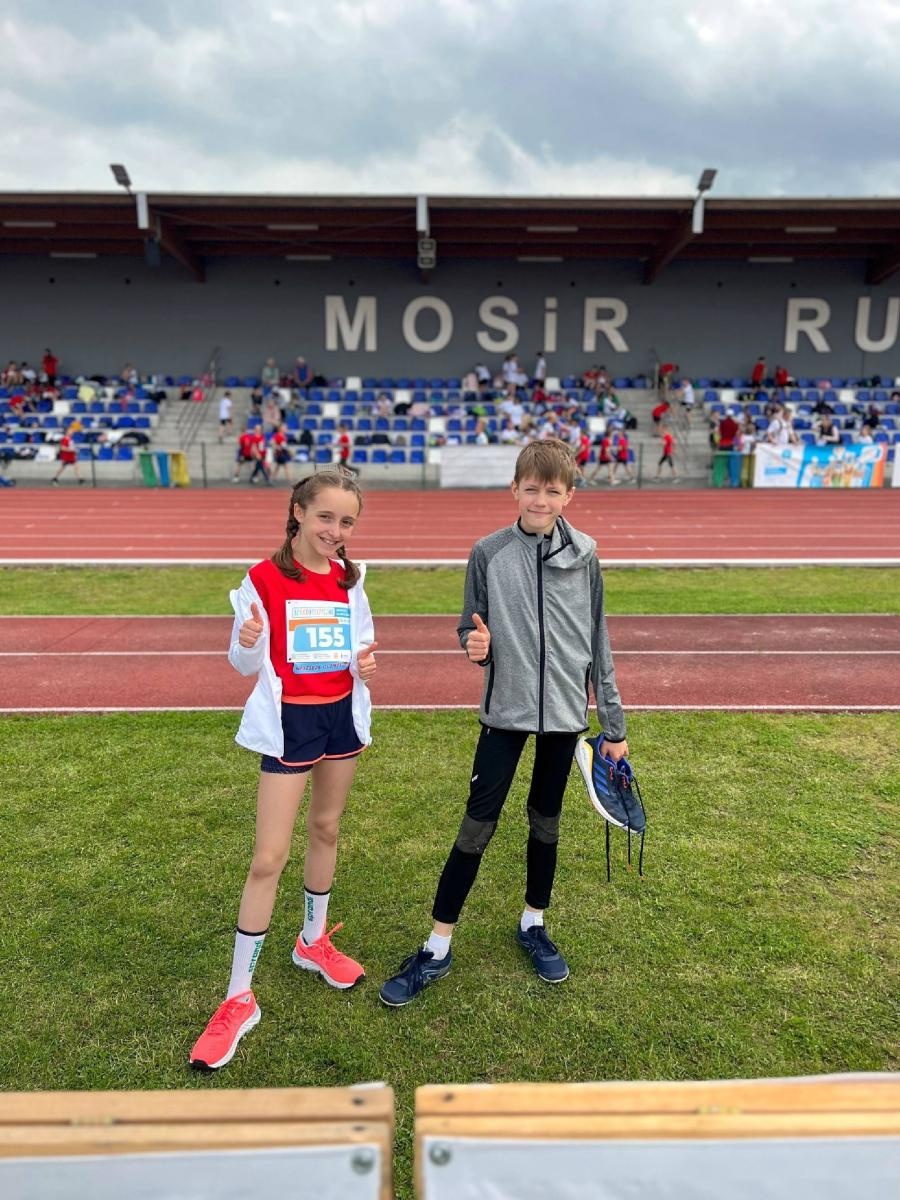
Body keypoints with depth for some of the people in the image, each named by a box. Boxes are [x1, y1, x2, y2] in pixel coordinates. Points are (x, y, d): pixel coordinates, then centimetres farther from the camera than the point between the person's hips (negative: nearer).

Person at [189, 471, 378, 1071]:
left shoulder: (350, 579, 2)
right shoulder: (264, 578, -12)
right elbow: (246, 664, -9)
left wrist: (366, 664, -12)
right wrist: (247, 644, -32)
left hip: (343, 714, 5)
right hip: (288, 721, -5)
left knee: (327, 828, 19)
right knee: (269, 856, -3)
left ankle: (314, 940, 42)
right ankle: (239, 999, 12)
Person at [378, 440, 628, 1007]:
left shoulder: (584, 556, -2)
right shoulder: (489, 553, -5)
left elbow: (598, 644, 3)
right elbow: (472, 629, 3)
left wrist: (614, 725, 5)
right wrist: (474, 643, -23)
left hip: (564, 712, 2)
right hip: (504, 711, -1)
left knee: (546, 821, 15)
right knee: (478, 826, 2)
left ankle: (534, 924, 37)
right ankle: (438, 948, 17)